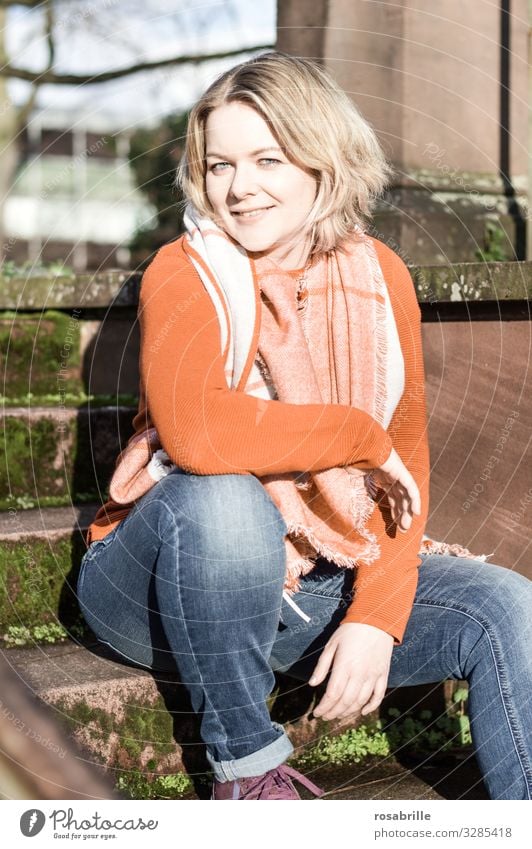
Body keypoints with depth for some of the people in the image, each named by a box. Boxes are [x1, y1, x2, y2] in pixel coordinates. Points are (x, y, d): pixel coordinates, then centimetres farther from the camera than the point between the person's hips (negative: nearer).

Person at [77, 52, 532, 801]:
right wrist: (359, 434, -24)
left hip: (320, 583, 4)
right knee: (223, 497, -36)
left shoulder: (379, 277, -2)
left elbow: (407, 459, -4)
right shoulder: (185, 275, -16)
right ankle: (246, 766, -17)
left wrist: (377, 615, -16)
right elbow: (194, 432, -36)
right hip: (172, 587, -4)